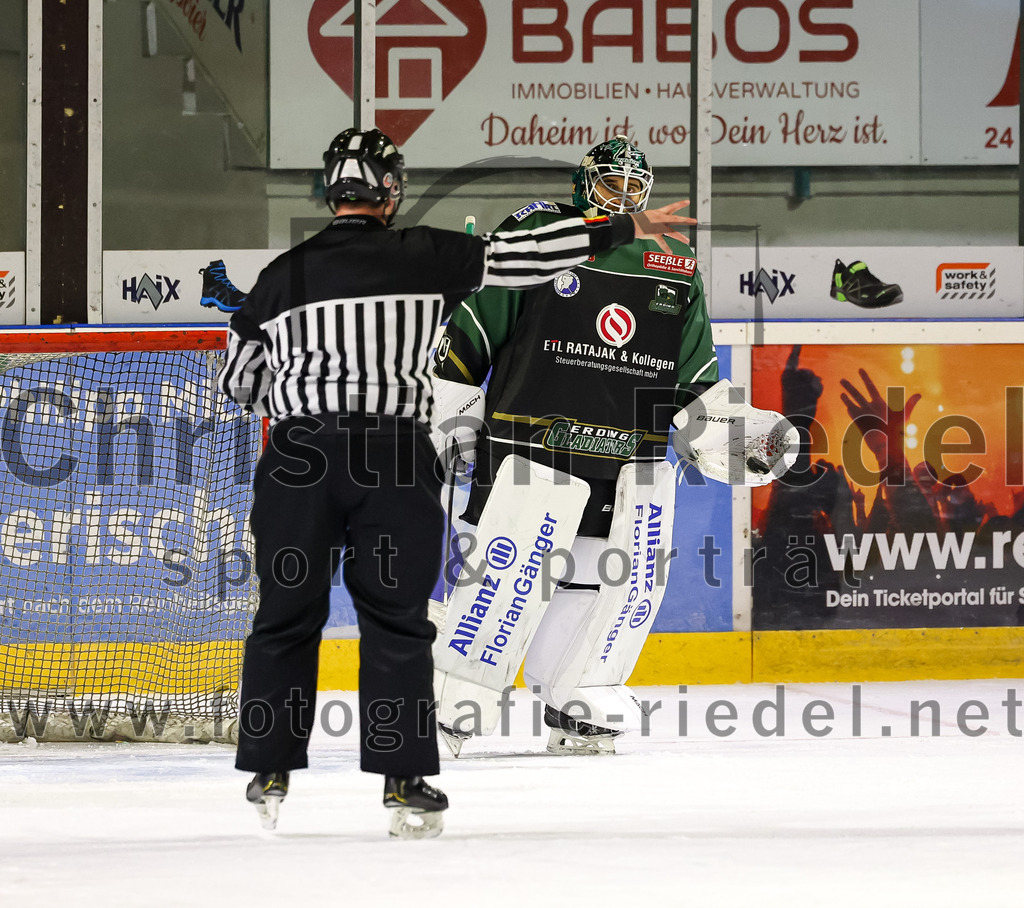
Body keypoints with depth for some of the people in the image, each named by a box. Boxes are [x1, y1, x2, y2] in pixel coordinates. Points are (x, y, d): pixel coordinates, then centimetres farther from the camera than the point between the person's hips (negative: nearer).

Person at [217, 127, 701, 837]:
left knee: (287, 615, 11)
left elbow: (240, 383, 18)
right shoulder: (426, 256, 2)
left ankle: (269, 777, 13)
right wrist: (623, 230, 7)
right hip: (395, 458, -2)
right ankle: (406, 783, 2)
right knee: (396, 620, 6)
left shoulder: (282, 277, 10)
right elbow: (521, 256, 0)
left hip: (298, 458, 2)